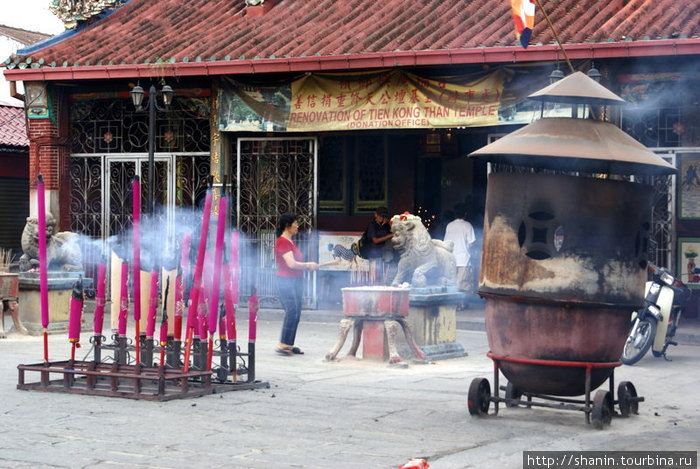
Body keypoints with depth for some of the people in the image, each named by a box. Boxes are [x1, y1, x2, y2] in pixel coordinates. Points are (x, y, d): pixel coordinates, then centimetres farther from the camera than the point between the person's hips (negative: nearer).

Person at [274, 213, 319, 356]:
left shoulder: (290, 242, 18)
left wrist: (307, 267, 7)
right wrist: (308, 265, -7)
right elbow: (291, 264, -19)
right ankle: (283, 344, -13)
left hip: (295, 281, 10)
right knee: (292, 311, -15)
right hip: (286, 281, -10)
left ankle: (289, 345, 12)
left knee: (296, 314, 8)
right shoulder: (282, 242, -13)